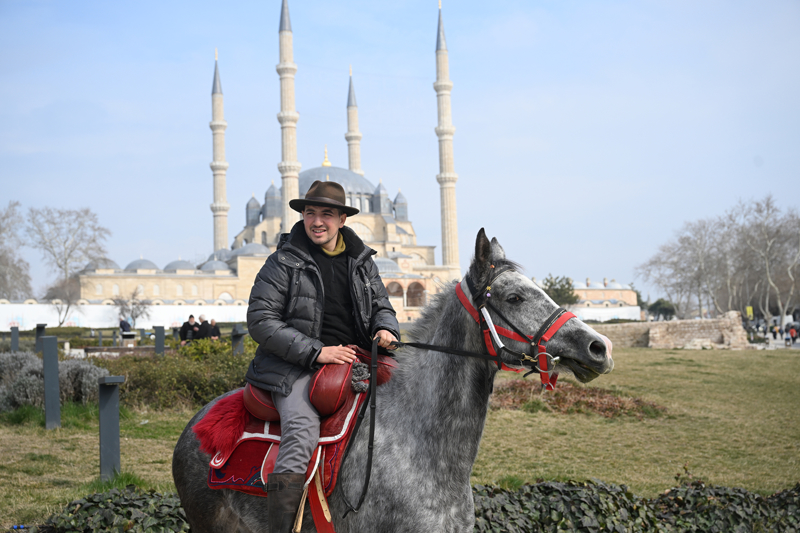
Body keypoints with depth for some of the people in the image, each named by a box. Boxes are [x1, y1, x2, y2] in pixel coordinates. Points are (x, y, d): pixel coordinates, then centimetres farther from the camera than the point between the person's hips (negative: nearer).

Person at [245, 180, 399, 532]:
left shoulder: (362, 261, 13)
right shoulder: (283, 262, -3)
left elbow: (381, 306, 21)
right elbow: (260, 321, -8)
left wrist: (385, 329, -6)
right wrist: (315, 352, -16)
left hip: (352, 363, 5)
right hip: (295, 367, -5)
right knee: (302, 432, -31)